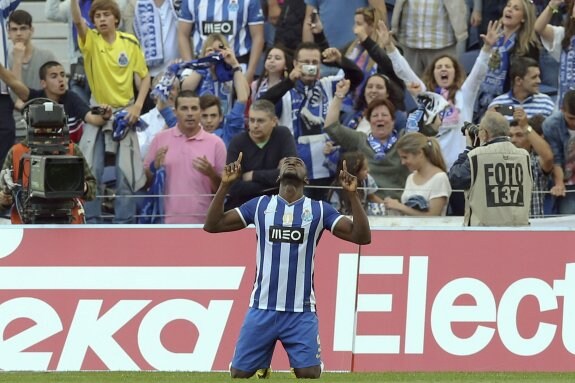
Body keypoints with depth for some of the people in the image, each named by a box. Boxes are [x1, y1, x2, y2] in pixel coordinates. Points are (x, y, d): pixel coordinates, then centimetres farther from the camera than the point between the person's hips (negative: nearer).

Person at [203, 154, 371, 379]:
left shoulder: (319, 210, 6)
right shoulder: (260, 206, 9)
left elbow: (362, 236, -2)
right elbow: (212, 225, 6)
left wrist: (352, 195, -12)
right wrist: (225, 185, -4)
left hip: (301, 312, -1)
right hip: (262, 309, 1)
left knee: (309, 373, -9)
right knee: (239, 373, -1)